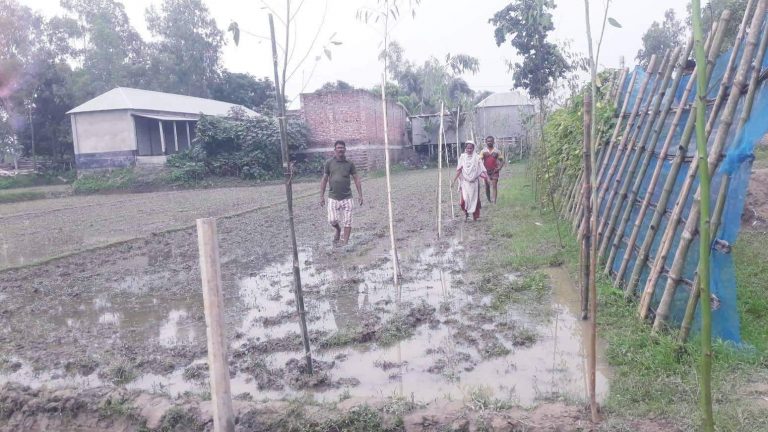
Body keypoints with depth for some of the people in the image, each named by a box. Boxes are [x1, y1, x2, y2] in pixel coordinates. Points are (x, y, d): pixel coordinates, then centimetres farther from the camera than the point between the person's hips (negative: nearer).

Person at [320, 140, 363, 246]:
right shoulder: (329, 163, 1)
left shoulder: (349, 163, 2)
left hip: (347, 197, 0)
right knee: (332, 220, -3)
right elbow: (324, 179, 5)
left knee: (347, 221, -2)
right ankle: (338, 230, 31)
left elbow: (356, 179, 5)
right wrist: (321, 196, 2)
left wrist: (360, 195, -1)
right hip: (333, 197, 0)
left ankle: (345, 242, 9)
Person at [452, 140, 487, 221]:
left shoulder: (477, 157, 0)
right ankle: (465, 212, 17)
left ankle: (475, 216, 19)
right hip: (465, 182, 0)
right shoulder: (463, 157, 1)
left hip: (474, 182, 1)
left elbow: (482, 169, -4)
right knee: (464, 199, -11)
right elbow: (459, 170, 0)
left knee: (474, 199, 4)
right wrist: (454, 180, -5)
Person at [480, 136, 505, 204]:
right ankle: (489, 201, 23)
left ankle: (494, 202, -13)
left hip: (494, 171, -1)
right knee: (487, 187, 7)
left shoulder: (497, 151, 5)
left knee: (494, 186, -10)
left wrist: (499, 167, -7)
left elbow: (502, 160, 8)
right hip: (486, 171, 1)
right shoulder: (483, 151, 4)